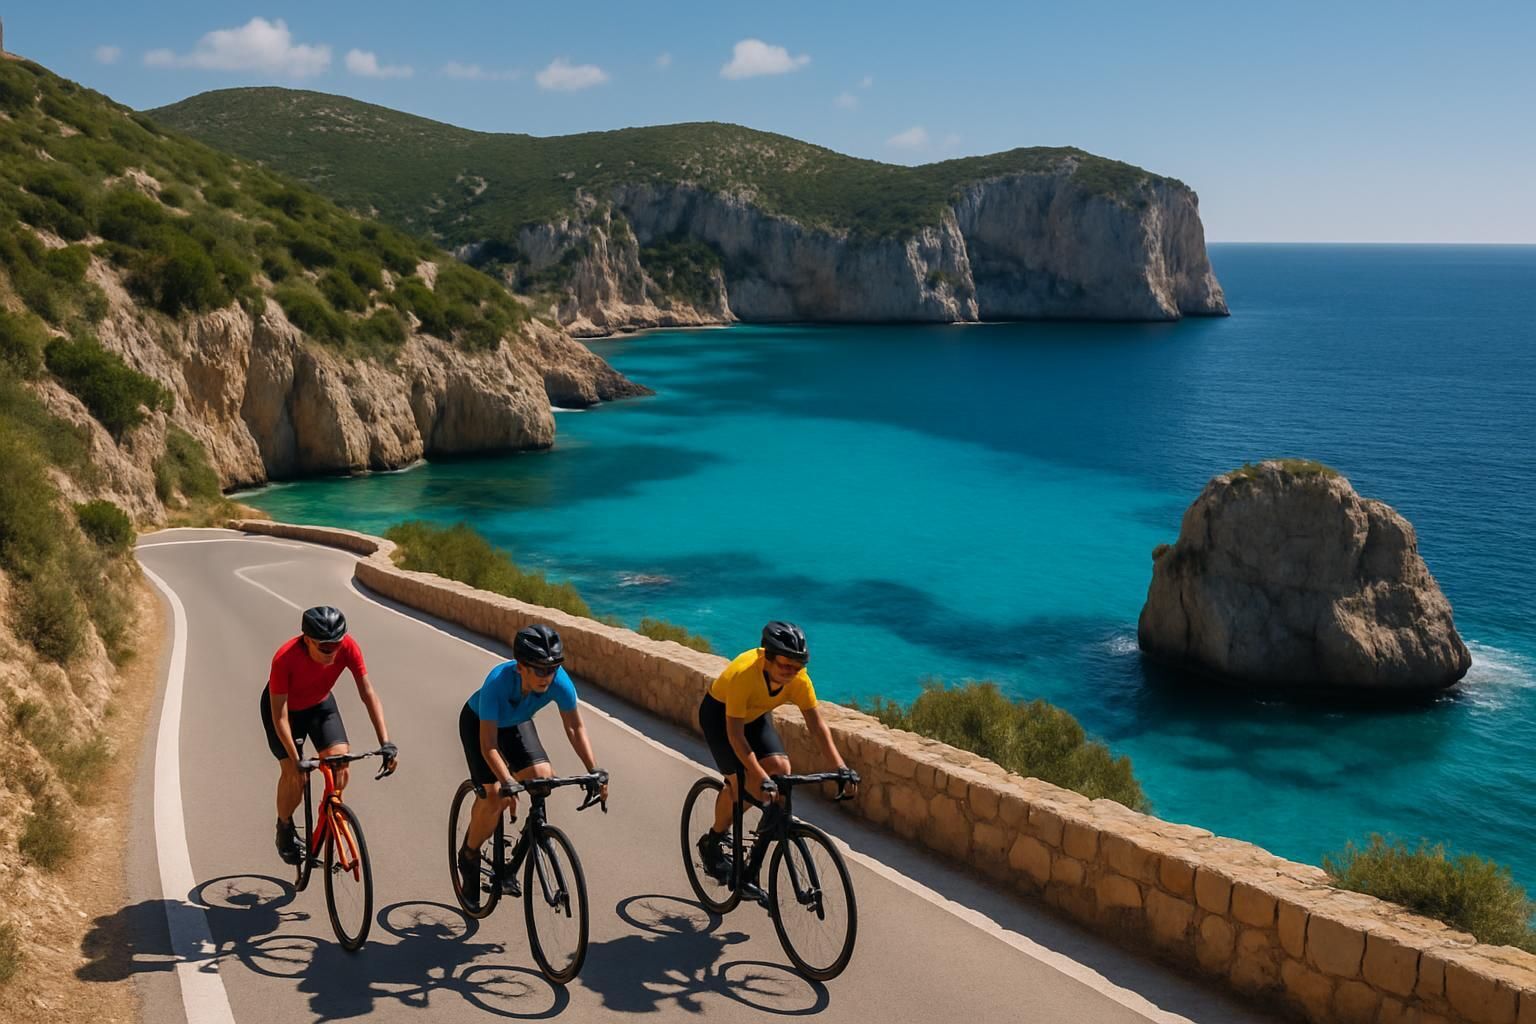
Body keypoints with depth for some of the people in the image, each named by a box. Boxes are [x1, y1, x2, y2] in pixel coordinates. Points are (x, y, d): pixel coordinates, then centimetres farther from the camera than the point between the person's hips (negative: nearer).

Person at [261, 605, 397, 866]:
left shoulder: (347, 647, -30)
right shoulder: (285, 658, -37)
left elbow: (368, 693, -26)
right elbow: (279, 715, -33)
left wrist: (386, 743, -33)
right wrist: (295, 760, -39)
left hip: (319, 705, 3)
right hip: (285, 707, -2)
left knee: (340, 760, -17)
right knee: (293, 773, -14)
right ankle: (285, 828, 14)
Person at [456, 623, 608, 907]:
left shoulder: (559, 682, -32)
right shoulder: (498, 682, -42)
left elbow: (575, 727, -19)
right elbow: (488, 745, -40)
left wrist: (595, 771, -27)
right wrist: (506, 784, -52)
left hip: (516, 723, 4)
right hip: (478, 722, -4)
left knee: (543, 777, -18)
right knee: (495, 796, -19)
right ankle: (469, 857, 10)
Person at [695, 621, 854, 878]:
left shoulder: (798, 679, -26)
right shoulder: (743, 674, -40)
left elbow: (817, 725, -19)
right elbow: (735, 734, -38)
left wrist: (840, 767, -29)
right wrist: (761, 777, -44)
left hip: (756, 715, 4)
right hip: (719, 713, -4)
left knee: (780, 768, -18)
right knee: (739, 782, -15)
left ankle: (773, 815, 11)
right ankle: (712, 843, 7)